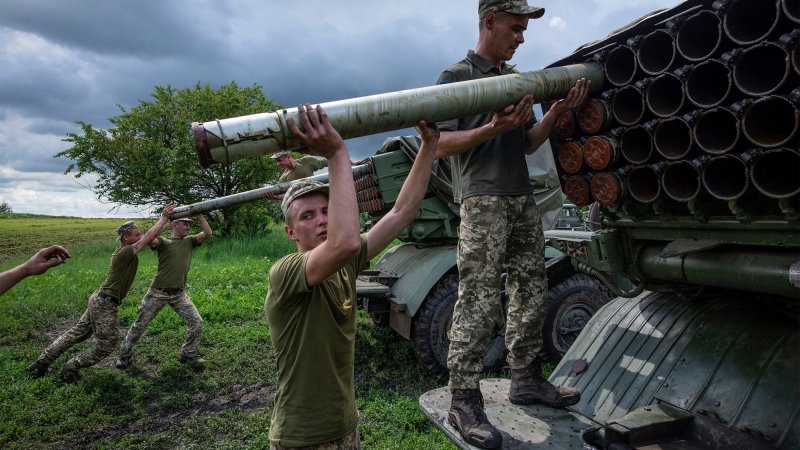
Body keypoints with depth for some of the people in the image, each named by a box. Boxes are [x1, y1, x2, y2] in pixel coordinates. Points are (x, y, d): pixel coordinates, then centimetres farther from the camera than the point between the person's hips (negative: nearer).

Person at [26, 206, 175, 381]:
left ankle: (42, 361, 30)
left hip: (99, 299, 10)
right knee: (107, 345, 3)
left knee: (77, 333, 21)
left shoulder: (124, 249, 6)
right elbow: (148, 237, -23)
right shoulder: (124, 253, -21)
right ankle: (70, 369, 15)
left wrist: (165, 222, 6)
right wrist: (163, 218, -15)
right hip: (105, 304, -10)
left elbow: (149, 237, 13)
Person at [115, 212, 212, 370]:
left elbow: (207, 233, -6)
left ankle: (188, 354, 14)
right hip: (158, 293, -3)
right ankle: (125, 356, 29)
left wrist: (199, 215, -12)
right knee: (139, 324, 8)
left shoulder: (189, 241, 7)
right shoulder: (163, 242, -4)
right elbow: (149, 239, -26)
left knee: (197, 322, -4)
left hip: (179, 294, 3)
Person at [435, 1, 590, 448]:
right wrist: (493, 128, -21)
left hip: (523, 197, 8)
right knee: (480, 301, -9)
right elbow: (441, 145, -9)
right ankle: (464, 401, 0)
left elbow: (528, 145, 18)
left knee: (531, 290, 10)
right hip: (483, 199, -7)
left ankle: (526, 378, 25)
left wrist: (556, 112, 2)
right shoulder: (456, 76, 0)